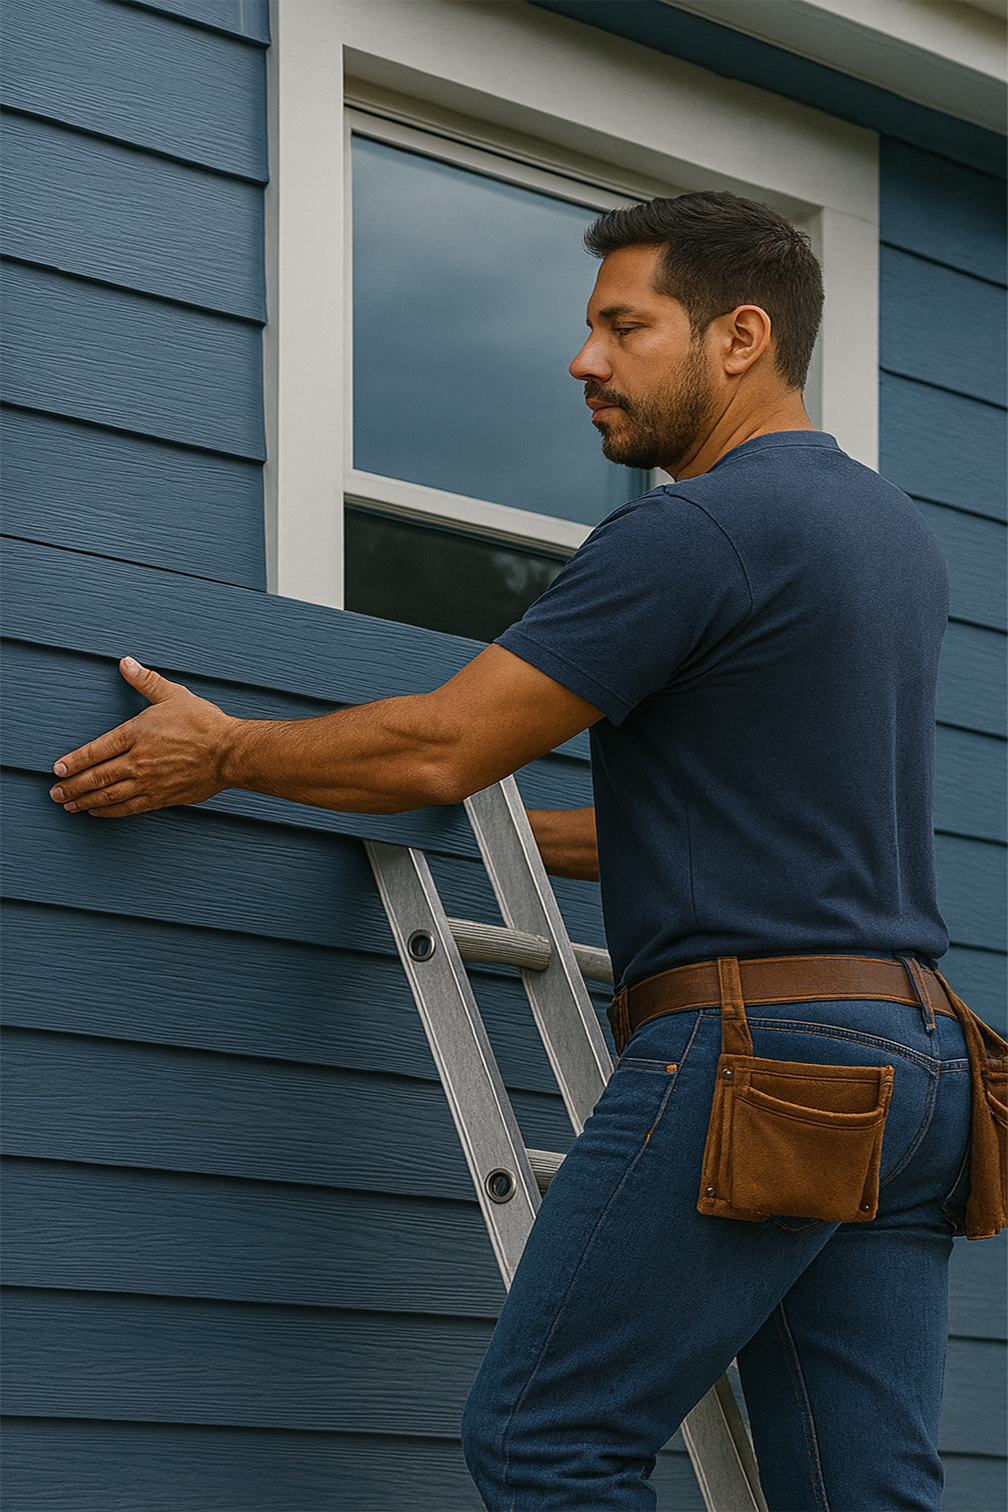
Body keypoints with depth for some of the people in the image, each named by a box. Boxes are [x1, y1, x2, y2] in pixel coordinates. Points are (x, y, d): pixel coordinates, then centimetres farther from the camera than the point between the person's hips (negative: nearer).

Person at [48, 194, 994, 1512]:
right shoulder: (900, 535, 18)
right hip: (914, 1051, 9)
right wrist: (530, 836, 33)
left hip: (749, 1054, -9)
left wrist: (224, 750, 4)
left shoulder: (697, 531, -11)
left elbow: (442, 748, -10)